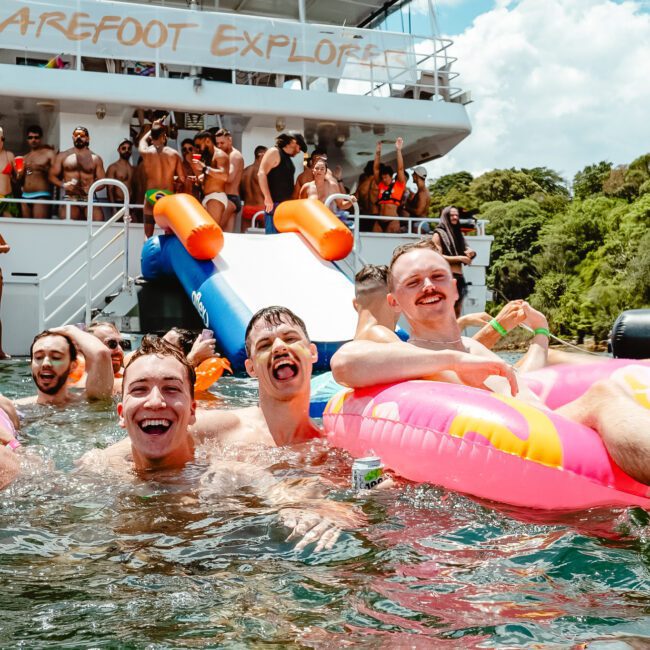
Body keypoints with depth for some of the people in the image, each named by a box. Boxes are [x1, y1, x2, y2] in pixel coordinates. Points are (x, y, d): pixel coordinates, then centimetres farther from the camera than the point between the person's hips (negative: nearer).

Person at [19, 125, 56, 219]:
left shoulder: (49, 153, 4)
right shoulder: (25, 157, 21)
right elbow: (20, 181, 23)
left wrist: (44, 169, -19)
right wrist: (21, 173, 3)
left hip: (41, 196, -6)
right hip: (25, 196, 6)